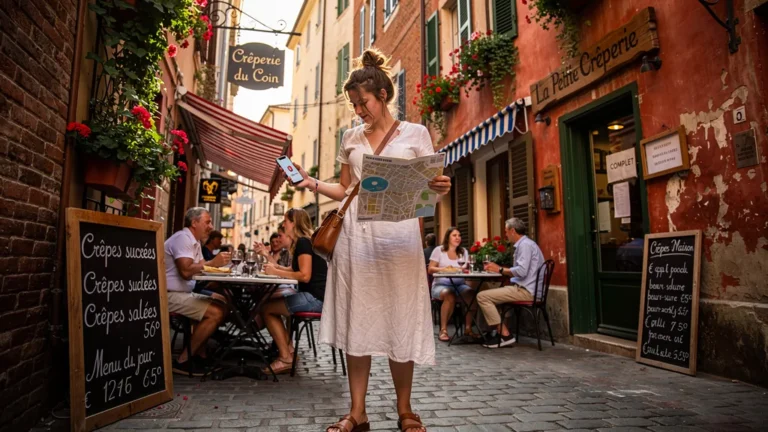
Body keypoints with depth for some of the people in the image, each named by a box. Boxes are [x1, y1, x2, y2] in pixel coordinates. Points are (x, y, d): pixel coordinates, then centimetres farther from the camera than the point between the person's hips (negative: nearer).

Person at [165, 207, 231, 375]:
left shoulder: (194, 242, 16)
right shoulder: (182, 238, -15)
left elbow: (199, 268, 11)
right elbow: (186, 271, -27)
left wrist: (215, 264, -6)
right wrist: (212, 263, -21)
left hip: (184, 293, 10)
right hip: (170, 295, -10)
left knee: (222, 305, 7)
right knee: (215, 313, -20)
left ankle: (199, 355, 8)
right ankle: (183, 361, -10)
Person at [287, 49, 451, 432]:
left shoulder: (415, 134, 6)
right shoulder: (350, 138, 15)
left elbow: (427, 189, 4)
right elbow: (345, 191, 17)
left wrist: (441, 189, -18)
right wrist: (313, 184, 1)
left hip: (398, 233, -3)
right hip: (355, 233, 3)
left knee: (400, 319, 1)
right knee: (356, 319, 3)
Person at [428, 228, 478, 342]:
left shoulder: (464, 252, 15)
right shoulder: (439, 250, 4)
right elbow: (430, 270, -1)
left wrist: (460, 269, -13)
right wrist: (444, 269, -18)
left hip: (459, 284, 3)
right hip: (441, 284, -3)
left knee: (471, 293, -29)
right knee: (450, 295, -37)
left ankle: (468, 328, -16)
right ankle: (443, 329, -24)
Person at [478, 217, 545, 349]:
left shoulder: (525, 245, -13)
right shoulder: (523, 244, 19)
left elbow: (521, 271, -24)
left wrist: (500, 269, -11)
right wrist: (499, 269, 13)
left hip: (525, 290, -11)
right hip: (523, 288, 11)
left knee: (482, 296, -15)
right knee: (490, 294, 24)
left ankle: (505, 335, -11)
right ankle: (501, 332, 15)